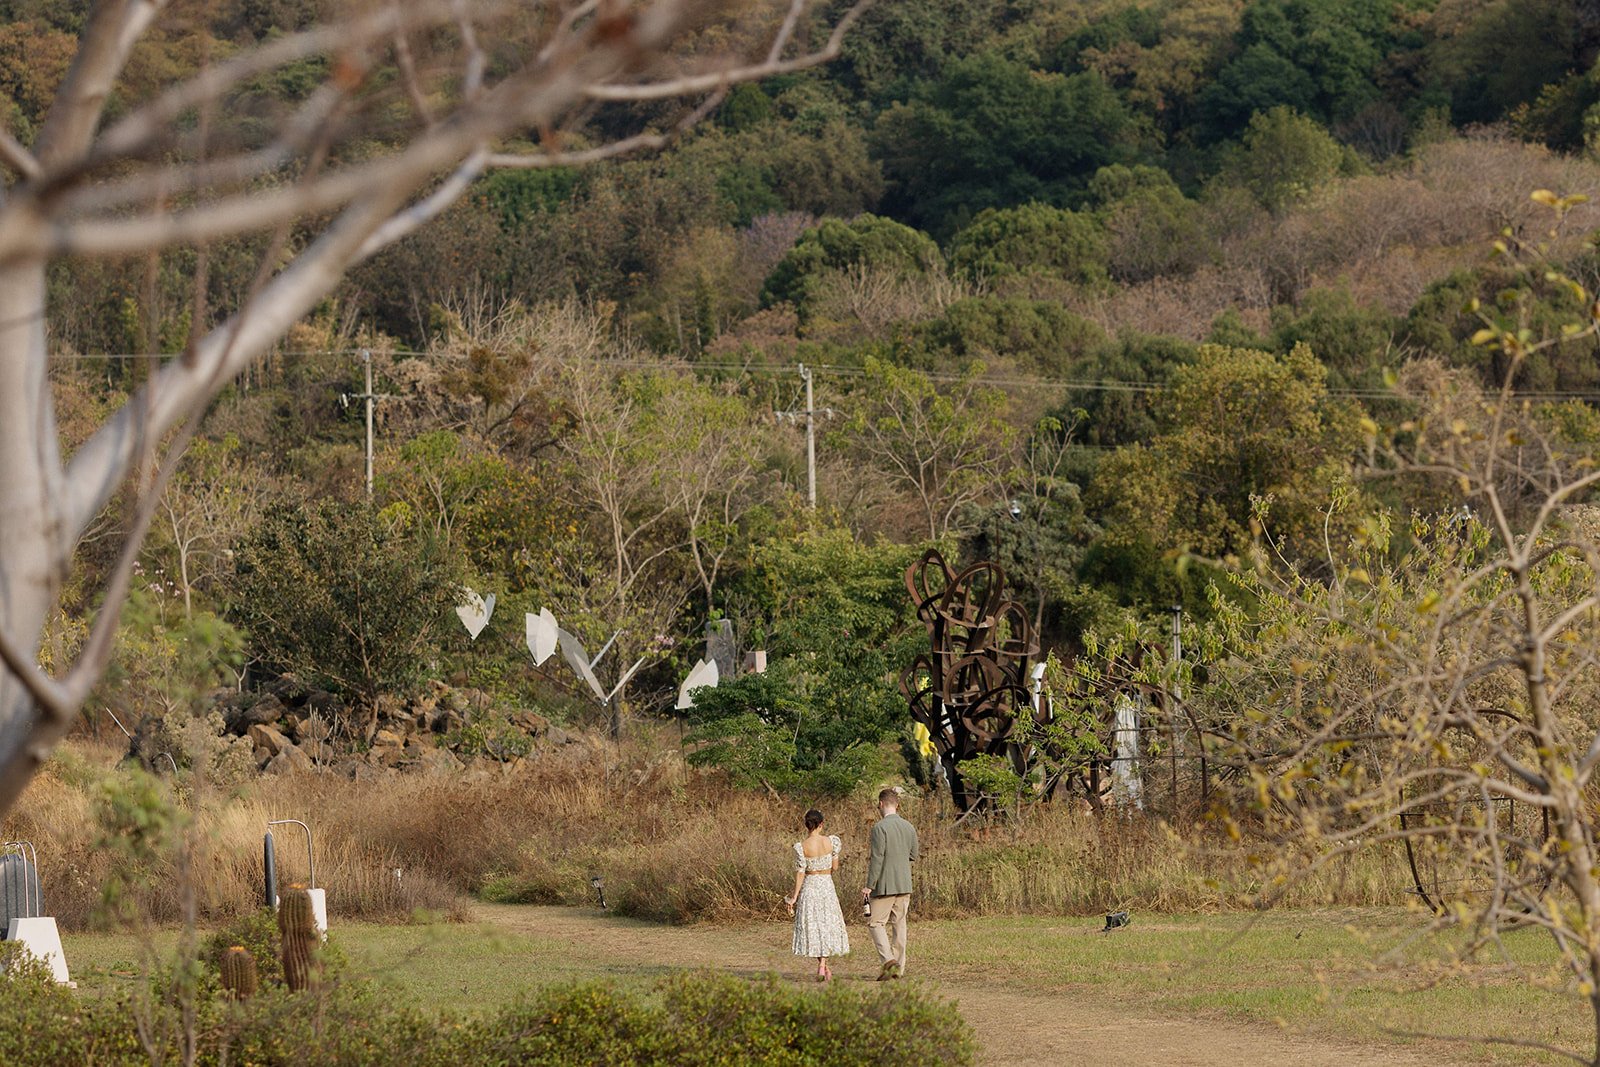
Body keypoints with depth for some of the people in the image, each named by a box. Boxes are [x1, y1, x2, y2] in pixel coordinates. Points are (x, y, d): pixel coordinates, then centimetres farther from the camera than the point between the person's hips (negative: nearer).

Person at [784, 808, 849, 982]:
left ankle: (823, 966, 9)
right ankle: (822, 965, 0)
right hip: (827, 886, 1)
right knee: (827, 925, 10)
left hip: (809, 887, -1)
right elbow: (835, 866, 0)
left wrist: (794, 896, -3)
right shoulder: (831, 841, -8)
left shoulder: (801, 847, -12)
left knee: (812, 926, 9)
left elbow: (800, 873, -9)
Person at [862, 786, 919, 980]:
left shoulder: (879, 827, -14)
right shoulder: (909, 827, 7)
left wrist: (869, 886, -13)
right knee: (899, 924, 11)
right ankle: (899, 967, 12)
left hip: (884, 884, -6)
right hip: (904, 884, 6)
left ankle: (888, 959, -18)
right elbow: (913, 856, 14)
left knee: (875, 922, 0)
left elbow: (877, 857, -16)